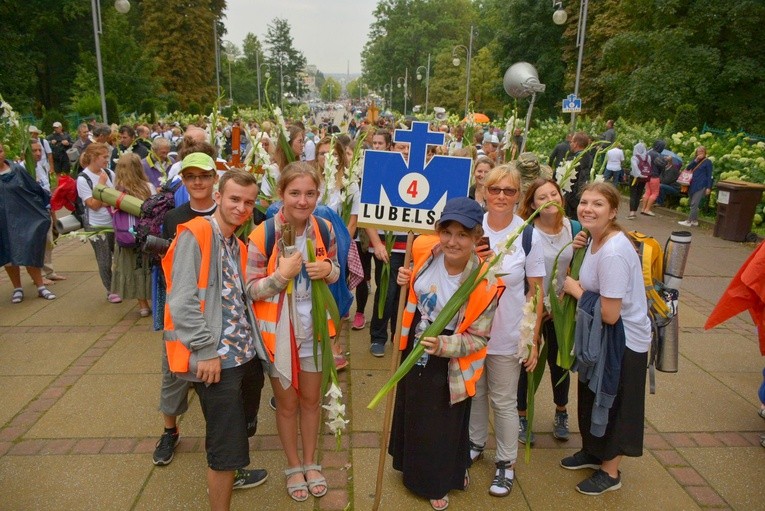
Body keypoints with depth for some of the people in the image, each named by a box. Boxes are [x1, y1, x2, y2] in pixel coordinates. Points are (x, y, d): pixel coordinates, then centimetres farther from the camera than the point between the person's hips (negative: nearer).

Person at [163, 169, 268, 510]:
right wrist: (208, 351, -18)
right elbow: (182, 301, -19)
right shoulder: (195, 235, -12)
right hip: (217, 359, -9)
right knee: (227, 443, -1)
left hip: (246, 353, 9)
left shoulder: (237, 245, 14)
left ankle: (226, 475, 51)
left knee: (240, 428, 25)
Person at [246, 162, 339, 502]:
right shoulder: (262, 235, -18)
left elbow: (335, 273, 7)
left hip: (313, 327, 3)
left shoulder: (324, 229, -6)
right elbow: (249, 289, -13)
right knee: (287, 403, 15)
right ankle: (293, 466, 37)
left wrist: (328, 269, -16)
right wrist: (281, 274, -30)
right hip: (278, 330, -3)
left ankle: (311, 463, 40)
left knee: (311, 400, 18)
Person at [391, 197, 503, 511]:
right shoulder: (424, 249, -17)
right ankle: (413, 468, 55)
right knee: (411, 415, 26)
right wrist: (406, 280, -9)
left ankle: (439, 483, 45)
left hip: (448, 365, -5)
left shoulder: (485, 283, -29)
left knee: (443, 426, 16)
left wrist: (443, 346, -34)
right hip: (414, 351, 5)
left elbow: (477, 337, -20)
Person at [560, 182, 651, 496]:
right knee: (592, 397, 24)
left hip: (624, 339, -9)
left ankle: (610, 472, 33)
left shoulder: (614, 252, -30)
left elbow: (610, 313, -29)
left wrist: (576, 291, -17)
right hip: (601, 334, 9)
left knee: (613, 405, 11)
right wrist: (576, 289, -6)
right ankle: (592, 451, 47)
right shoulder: (596, 239, -2)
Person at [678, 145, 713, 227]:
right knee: (694, 204, 10)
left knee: (694, 204, -9)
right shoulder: (696, 160, 14)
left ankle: (689, 221, -8)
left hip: (701, 186, -6)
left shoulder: (708, 162, -2)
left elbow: (709, 175, -4)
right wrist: (695, 161, -11)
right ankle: (695, 221, 18)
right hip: (693, 185, 7)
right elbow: (688, 168, 1)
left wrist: (709, 187, -10)